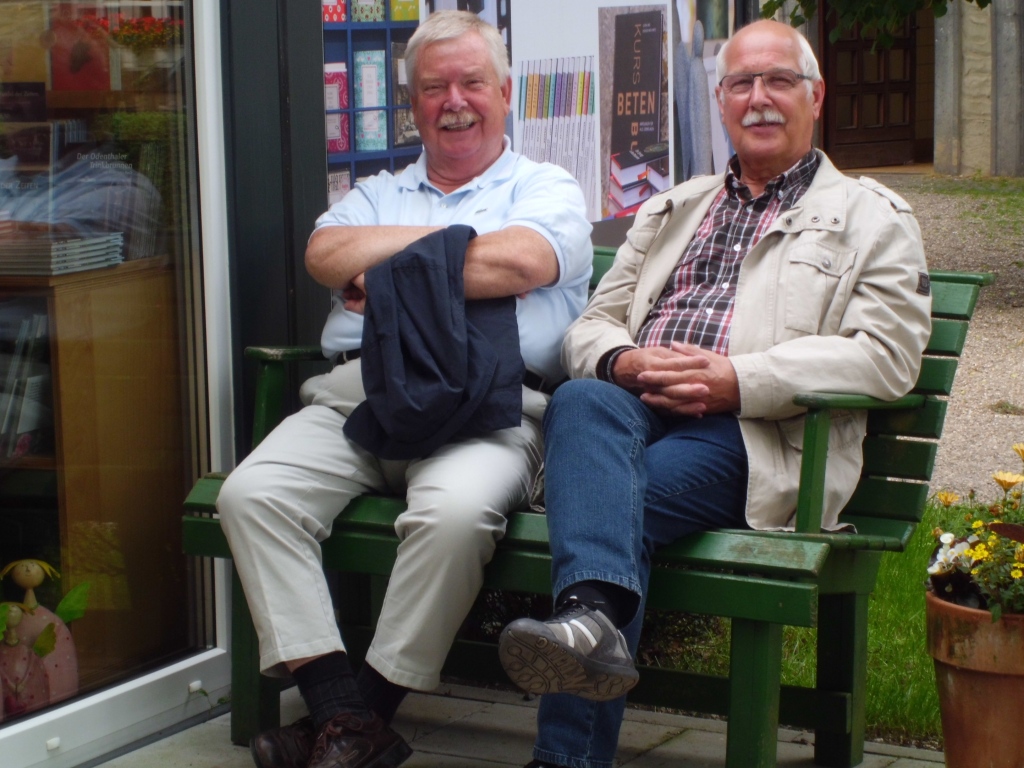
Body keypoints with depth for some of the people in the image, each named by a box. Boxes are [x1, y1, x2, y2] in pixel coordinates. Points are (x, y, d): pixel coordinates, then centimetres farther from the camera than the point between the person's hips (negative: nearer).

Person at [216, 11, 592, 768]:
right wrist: (451, 237, 3)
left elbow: (517, 263, -7)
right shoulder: (378, 194, 30)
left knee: (455, 511, -37)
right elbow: (326, 255, 7)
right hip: (356, 393, 4)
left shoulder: (546, 189, 17)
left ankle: (375, 704, -20)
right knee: (251, 494, -23)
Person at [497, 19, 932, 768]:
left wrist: (736, 379, -12)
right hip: (634, 404, 4)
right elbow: (591, 326, 24)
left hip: (758, 435, -3)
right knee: (578, 400, -34)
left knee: (618, 502, -33)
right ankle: (596, 615, -56)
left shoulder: (873, 219, 15)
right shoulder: (671, 210, 31)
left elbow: (886, 357, 0)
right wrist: (624, 361, -3)